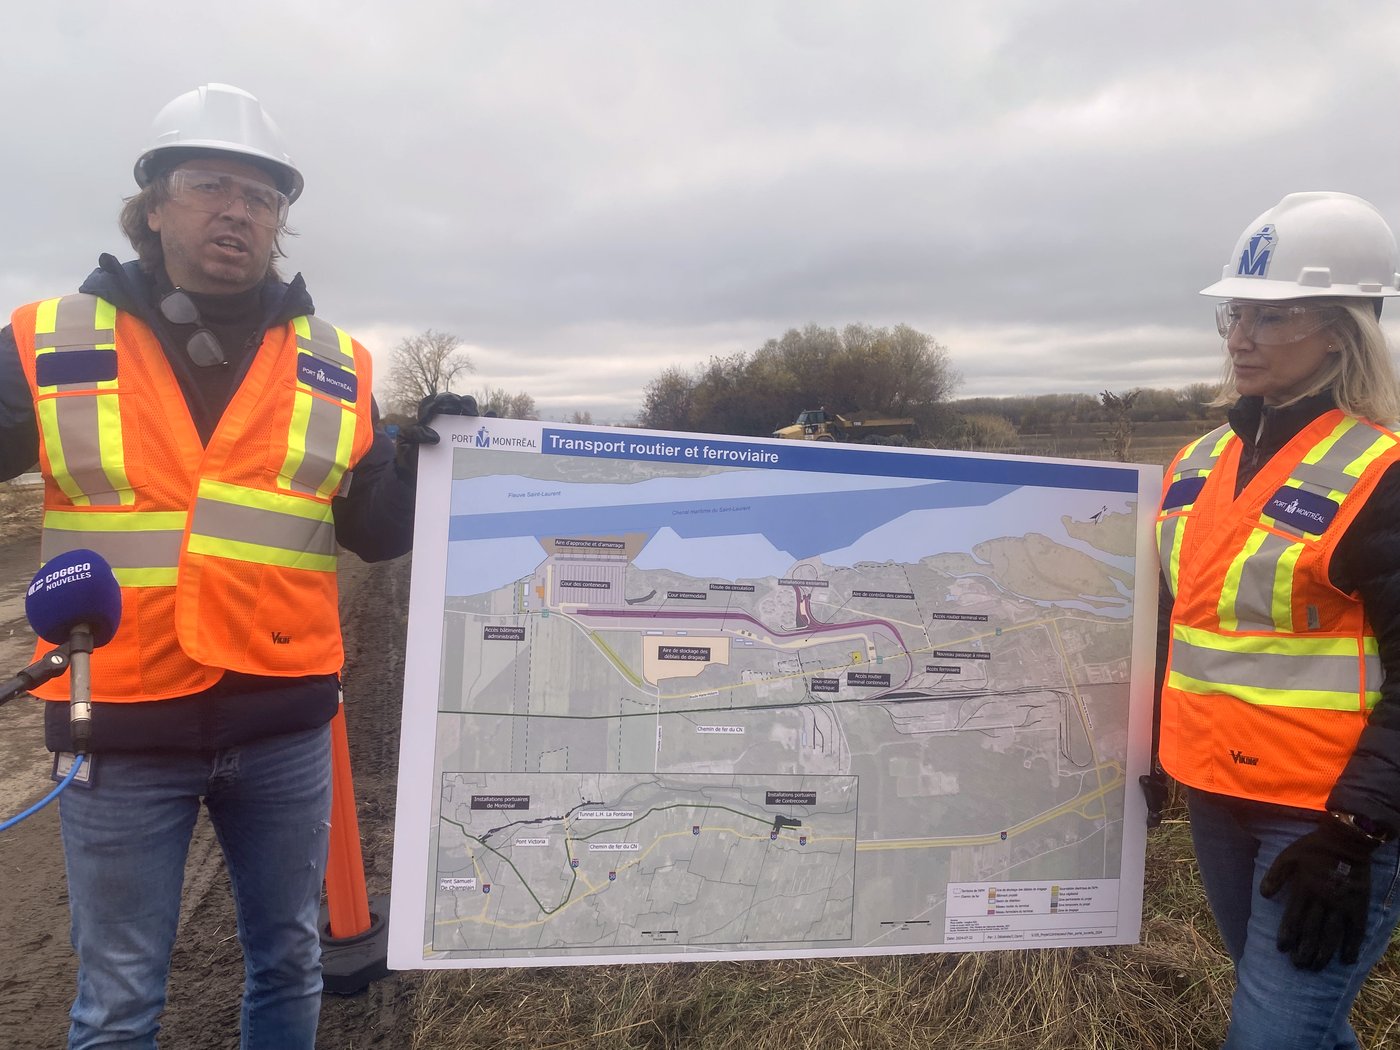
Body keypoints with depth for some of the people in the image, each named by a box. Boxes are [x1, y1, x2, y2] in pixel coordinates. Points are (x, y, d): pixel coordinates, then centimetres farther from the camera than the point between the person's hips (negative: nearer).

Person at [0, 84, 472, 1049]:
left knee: (289, 964, 18)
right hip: (122, 724, -1)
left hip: (285, 722, 2)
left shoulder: (336, 366, 4)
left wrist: (415, 461, -12)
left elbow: (375, 533, 5)